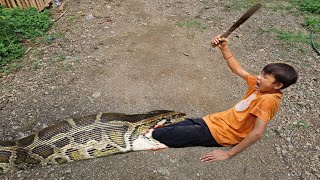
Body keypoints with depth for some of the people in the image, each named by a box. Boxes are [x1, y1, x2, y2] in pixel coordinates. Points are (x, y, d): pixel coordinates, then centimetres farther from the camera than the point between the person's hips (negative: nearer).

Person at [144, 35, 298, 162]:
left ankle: (153, 135, 17)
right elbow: (237, 70, 5)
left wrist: (229, 154, -28)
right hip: (220, 119, 7)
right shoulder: (259, 85, 0)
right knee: (185, 124, 7)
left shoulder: (268, 100, -24)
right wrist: (224, 48, -8)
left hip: (222, 132, -7)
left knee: (179, 134, -2)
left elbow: (257, 133, -30)